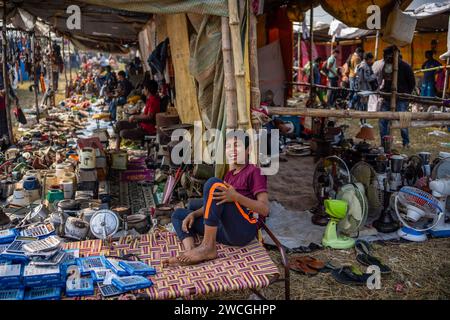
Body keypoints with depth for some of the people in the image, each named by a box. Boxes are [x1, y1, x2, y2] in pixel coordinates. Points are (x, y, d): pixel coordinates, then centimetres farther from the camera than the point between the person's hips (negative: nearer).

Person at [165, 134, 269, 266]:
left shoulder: (254, 171, -1)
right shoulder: (230, 174, 24)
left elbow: (265, 209, -12)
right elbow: (214, 201, 21)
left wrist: (236, 197, -25)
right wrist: (194, 214, 3)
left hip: (244, 230, -8)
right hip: (226, 231, 8)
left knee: (213, 184, -24)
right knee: (178, 214, 11)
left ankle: (208, 247, -25)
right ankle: (190, 251, -18)